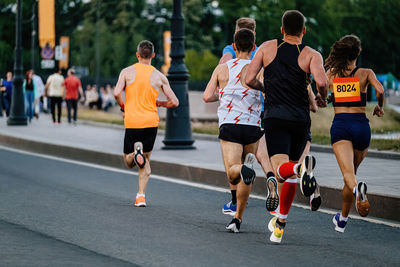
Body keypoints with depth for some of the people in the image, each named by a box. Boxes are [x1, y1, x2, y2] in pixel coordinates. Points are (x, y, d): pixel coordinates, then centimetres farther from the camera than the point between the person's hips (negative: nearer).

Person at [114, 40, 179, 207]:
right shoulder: (159, 77, 3)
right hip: (151, 122, 1)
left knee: (128, 161, 14)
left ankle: (136, 152, -22)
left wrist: (123, 107, 7)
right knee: (145, 159, 16)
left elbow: (116, 93, -13)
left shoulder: (127, 72, 0)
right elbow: (174, 102, 1)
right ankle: (141, 195, 0)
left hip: (132, 122, -1)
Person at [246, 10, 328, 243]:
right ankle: (280, 224, 24)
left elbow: (250, 79, 2)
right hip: (300, 119, 1)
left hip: (275, 117, -1)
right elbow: (321, 82, -16)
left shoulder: (267, 48, 7)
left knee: (282, 170, -12)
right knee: (291, 168, 18)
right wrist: (322, 99, 7)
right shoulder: (312, 55, 2)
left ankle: (300, 168, -50)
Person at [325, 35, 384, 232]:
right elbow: (380, 90, -12)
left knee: (348, 173, -17)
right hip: (361, 125, 1)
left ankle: (357, 189, -53)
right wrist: (379, 107, 7)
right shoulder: (365, 73, 4)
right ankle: (342, 219, 28)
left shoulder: (331, 73, 8)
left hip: (339, 125, -1)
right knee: (352, 171, 19)